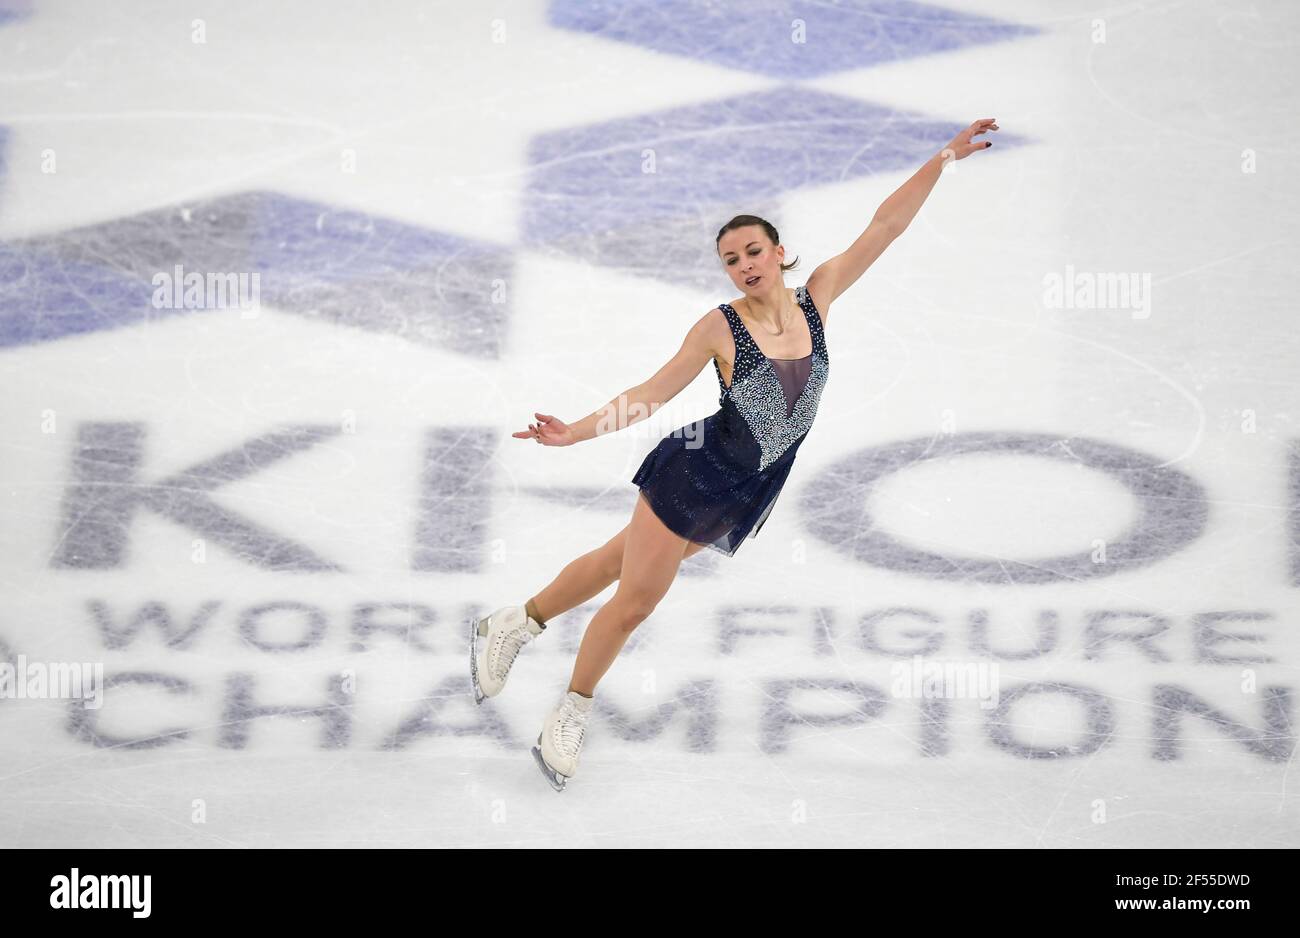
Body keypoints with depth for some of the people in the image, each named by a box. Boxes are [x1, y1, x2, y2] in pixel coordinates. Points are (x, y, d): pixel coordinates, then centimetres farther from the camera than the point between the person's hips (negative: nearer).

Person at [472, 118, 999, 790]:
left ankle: (518, 624, 37)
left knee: (622, 563, 18)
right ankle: (571, 714, 22)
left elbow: (883, 227, -7)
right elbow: (652, 393, -11)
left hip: (744, 495, 5)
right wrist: (578, 432, -20)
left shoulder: (815, 299, -6)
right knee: (635, 599, 1)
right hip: (695, 476, -5)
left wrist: (945, 159, -9)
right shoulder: (720, 327, -17)